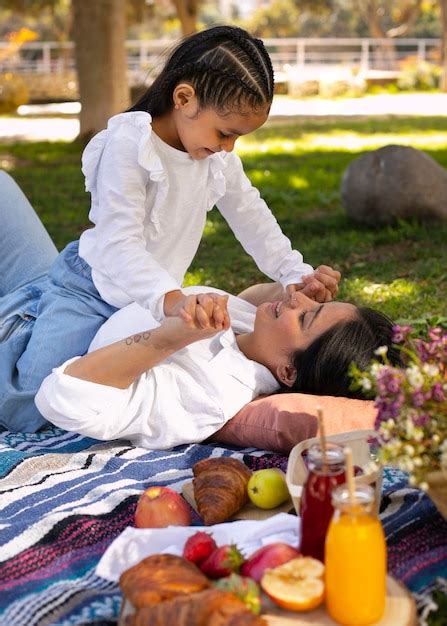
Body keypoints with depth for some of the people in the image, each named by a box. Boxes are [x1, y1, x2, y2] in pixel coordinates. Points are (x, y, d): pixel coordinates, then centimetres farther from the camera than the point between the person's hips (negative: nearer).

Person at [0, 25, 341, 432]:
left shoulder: (219, 159, 0)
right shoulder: (129, 143, -24)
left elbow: (253, 218, 14)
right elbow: (120, 246, -33)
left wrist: (296, 274, 3)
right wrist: (173, 302, -49)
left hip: (155, 298, 8)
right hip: (94, 289, -7)